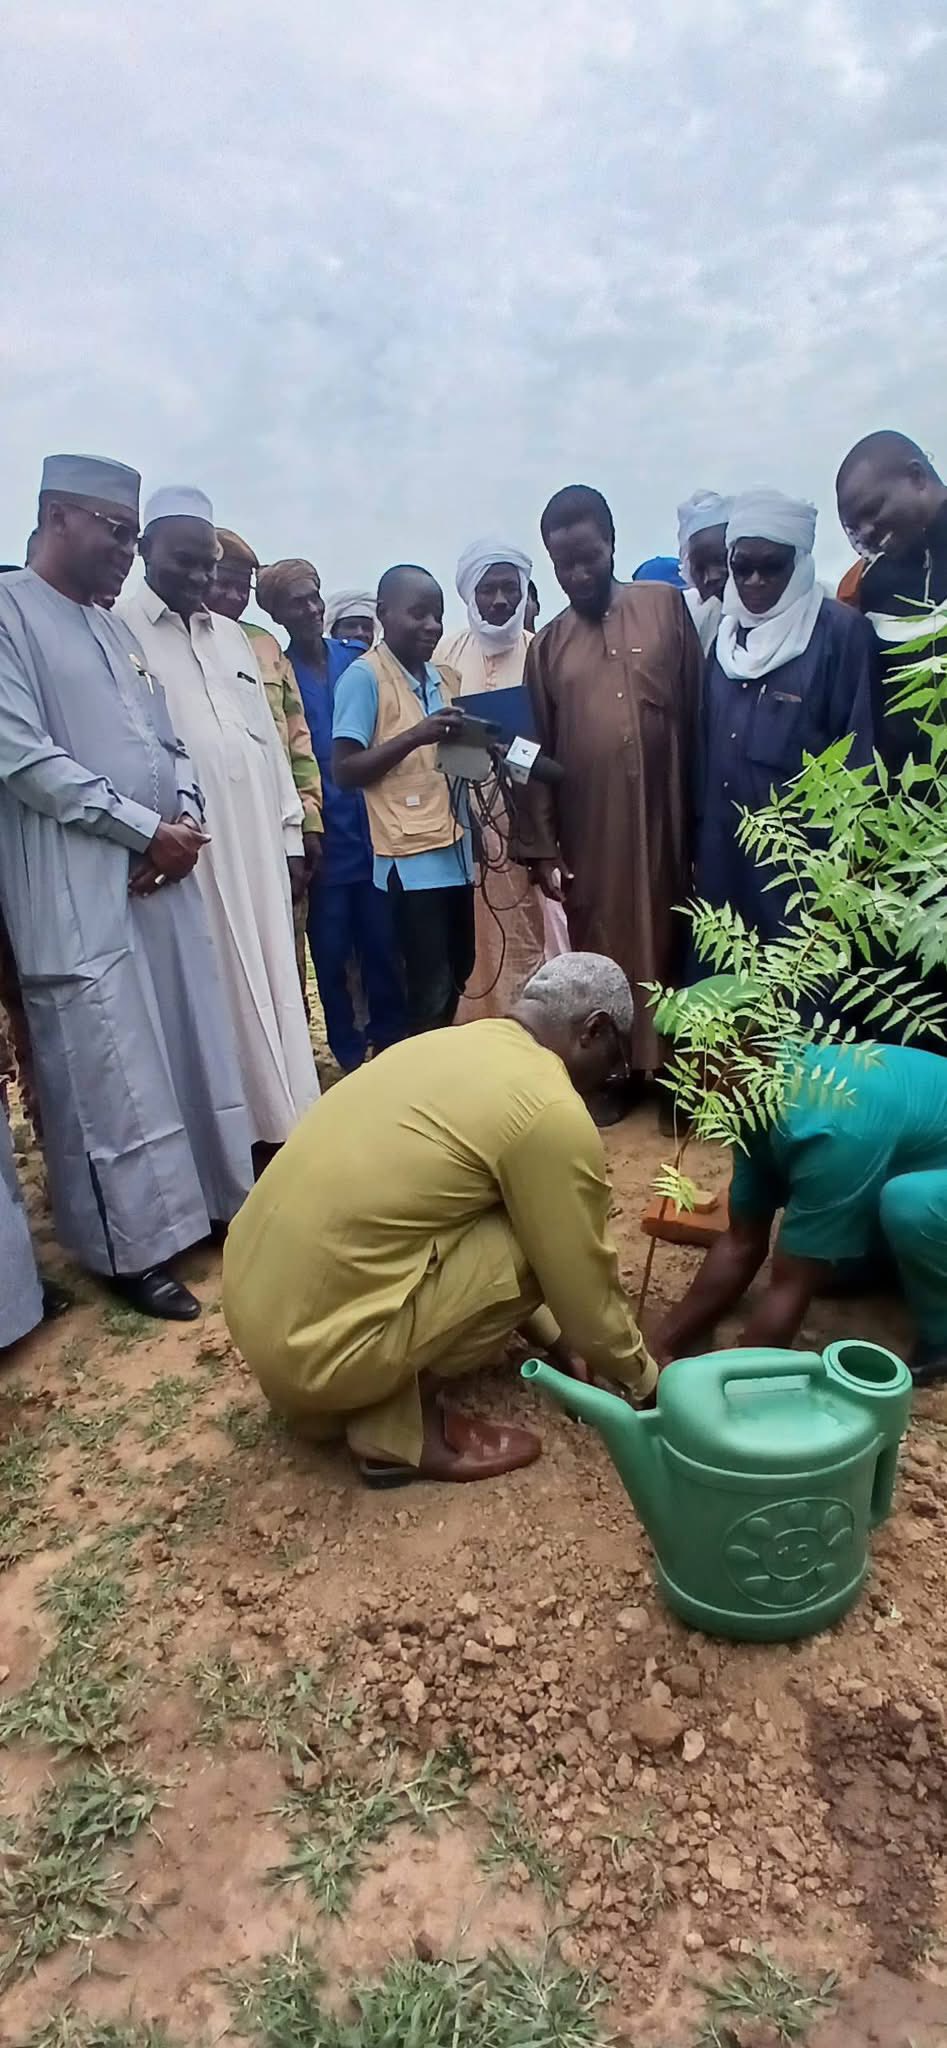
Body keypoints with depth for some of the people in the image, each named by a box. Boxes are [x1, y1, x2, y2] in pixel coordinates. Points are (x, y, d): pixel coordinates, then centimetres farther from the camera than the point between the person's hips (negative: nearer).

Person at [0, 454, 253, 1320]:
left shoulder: (115, 630, 19)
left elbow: (168, 742, 17)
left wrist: (185, 821, -4)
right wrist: (148, 830, -13)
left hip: (161, 875, 8)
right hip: (76, 889, -7)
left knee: (196, 1050, 12)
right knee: (112, 1075, -1)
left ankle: (218, 1200, 27)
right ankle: (135, 1247, 13)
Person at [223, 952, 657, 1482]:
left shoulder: (449, 1044, 12)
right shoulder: (553, 1114, -13)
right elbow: (584, 1285, -2)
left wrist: (552, 1336, 30)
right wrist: (645, 1379, 18)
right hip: (318, 1343, -9)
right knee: (534, 1244, -1)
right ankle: (399, 1425, 0)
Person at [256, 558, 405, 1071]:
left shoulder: (359, 659, 8)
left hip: (372, 830, 2)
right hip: (322, 839, -2)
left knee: (382, 945, 7)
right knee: (331, 953, 7)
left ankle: (392, 1045, 23)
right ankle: (349, 1055, 22)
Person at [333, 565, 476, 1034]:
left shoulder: (445, 678, 15)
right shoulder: (364, 676, -5)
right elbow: (344, 771, -10)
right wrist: (415, 736, -20)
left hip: (455, 851, 7)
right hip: (410, 858, -7)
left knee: (457, 979, 13)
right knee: (430, 992, -4)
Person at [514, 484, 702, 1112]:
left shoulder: (668, 606, 4)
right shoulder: (547, 645, 9)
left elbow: (700, 711, 2)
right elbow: (538, 752, 8)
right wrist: (543, 847, 4)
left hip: (665, 822, -1)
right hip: (588, 832, 1)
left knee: (668, 944, 5)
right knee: (600, 953, 7)